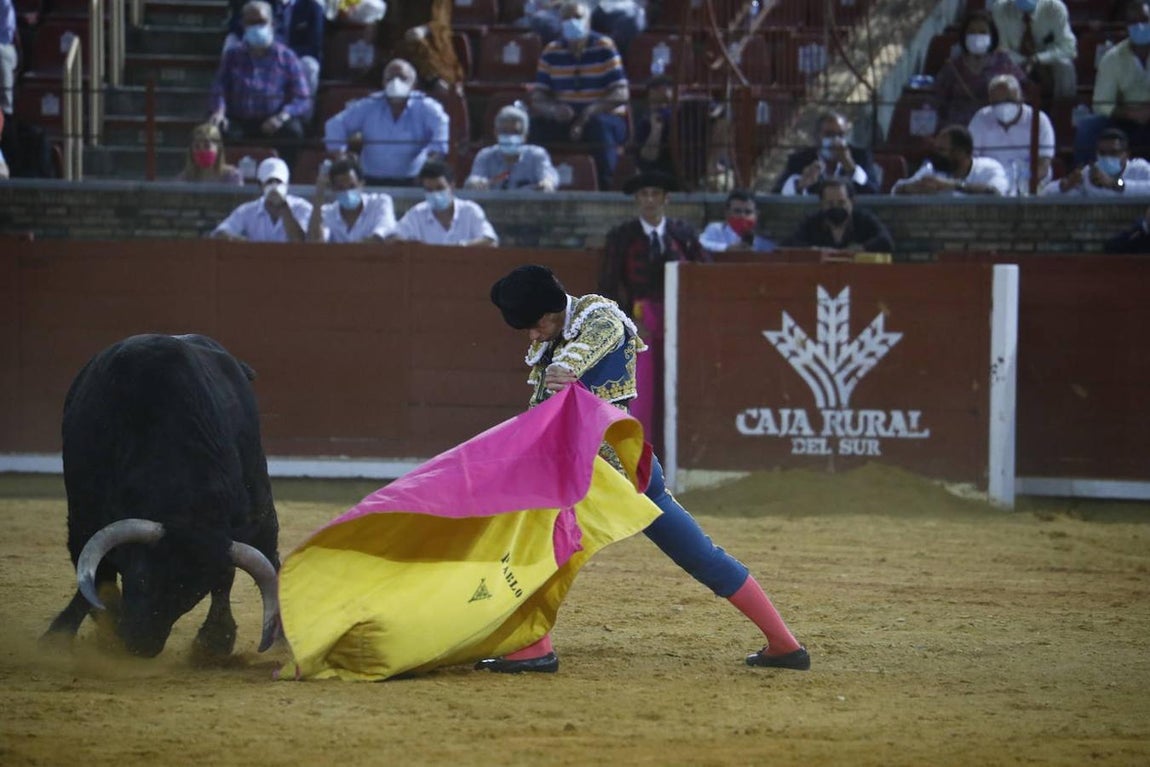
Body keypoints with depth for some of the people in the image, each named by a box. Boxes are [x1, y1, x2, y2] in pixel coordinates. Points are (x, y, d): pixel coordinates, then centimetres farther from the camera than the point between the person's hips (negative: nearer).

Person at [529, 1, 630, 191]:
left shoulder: (604, 48, -5)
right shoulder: (551, 52, 5)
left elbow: (621, 94, -13)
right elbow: (538, 97, 0)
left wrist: (590, 111, -29)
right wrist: (552, 109, -25)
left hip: (604, 117, -3)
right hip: (564, 119, 3)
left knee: (599, 126, -38)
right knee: (537, 125, -27)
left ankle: (605, 187, -32)